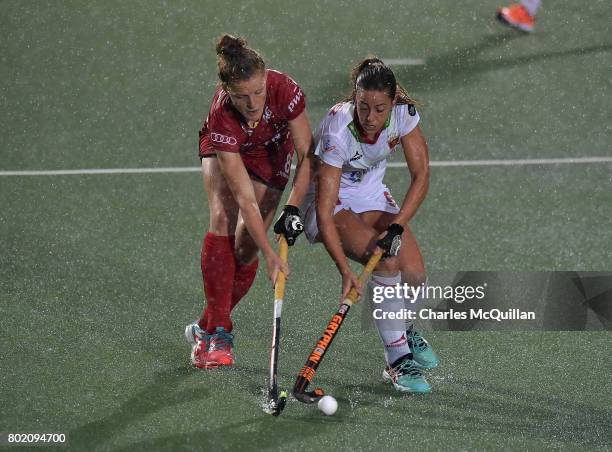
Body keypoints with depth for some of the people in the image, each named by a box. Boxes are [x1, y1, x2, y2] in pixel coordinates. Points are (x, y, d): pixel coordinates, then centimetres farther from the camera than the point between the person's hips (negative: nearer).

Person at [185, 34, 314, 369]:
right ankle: (219, 333, -23)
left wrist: (292, 208, -34)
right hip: (225, 151, -1)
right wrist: (270, 254, -43)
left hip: (270, 157, 2)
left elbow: (307, 156, -23)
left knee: (245, 247, -9)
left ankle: (205, 329, 7)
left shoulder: (284, 90, -37)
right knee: (223, 220, -26)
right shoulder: (223, 118, -39)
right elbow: (245, 199, -39)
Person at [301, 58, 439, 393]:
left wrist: (397, 226, -31)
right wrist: (345, 271, -43)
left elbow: (421, 174, -18)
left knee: (414, 276, -13)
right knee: (387, 262, -28)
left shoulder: (403, 114, -22)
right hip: (329, 201, -4)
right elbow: (324, 213, -35)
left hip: (371, 196, 5)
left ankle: (400, 328, 22)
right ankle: (398, 361, -18)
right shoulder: (337, 130, -34)